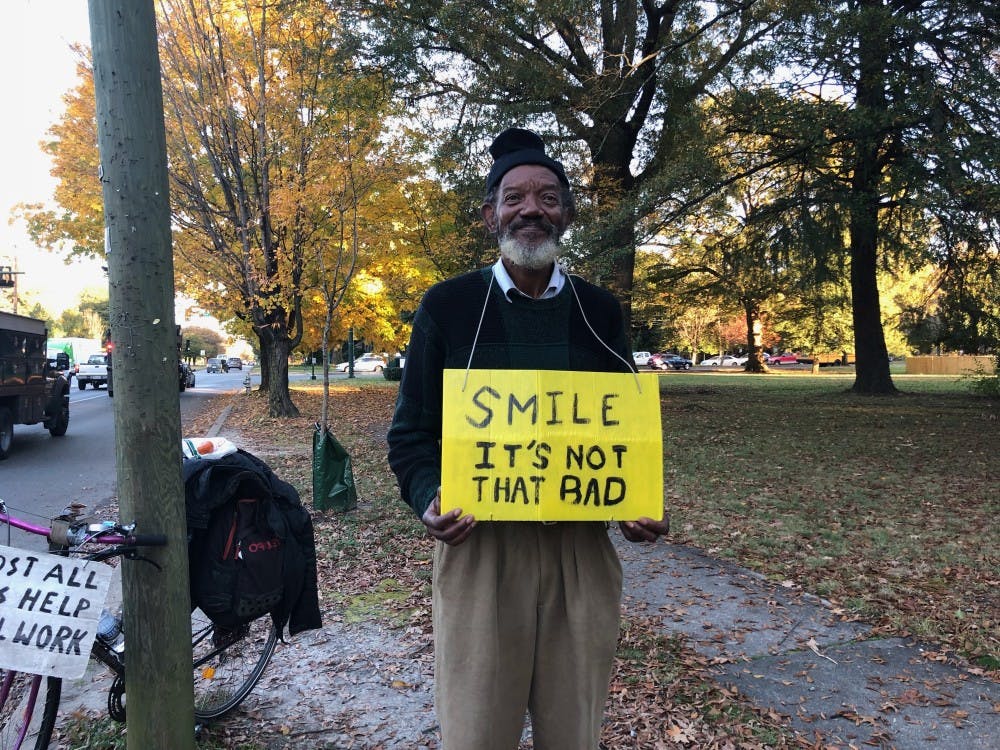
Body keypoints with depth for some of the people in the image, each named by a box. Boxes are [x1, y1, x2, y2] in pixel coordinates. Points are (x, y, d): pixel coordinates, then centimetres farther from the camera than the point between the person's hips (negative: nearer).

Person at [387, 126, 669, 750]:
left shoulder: (600, 311, 8)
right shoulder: (447, 306, 1)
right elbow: (412, 430, 2)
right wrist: (430, 502, -16)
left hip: (582, 548, 3)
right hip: (479, 546, -2)